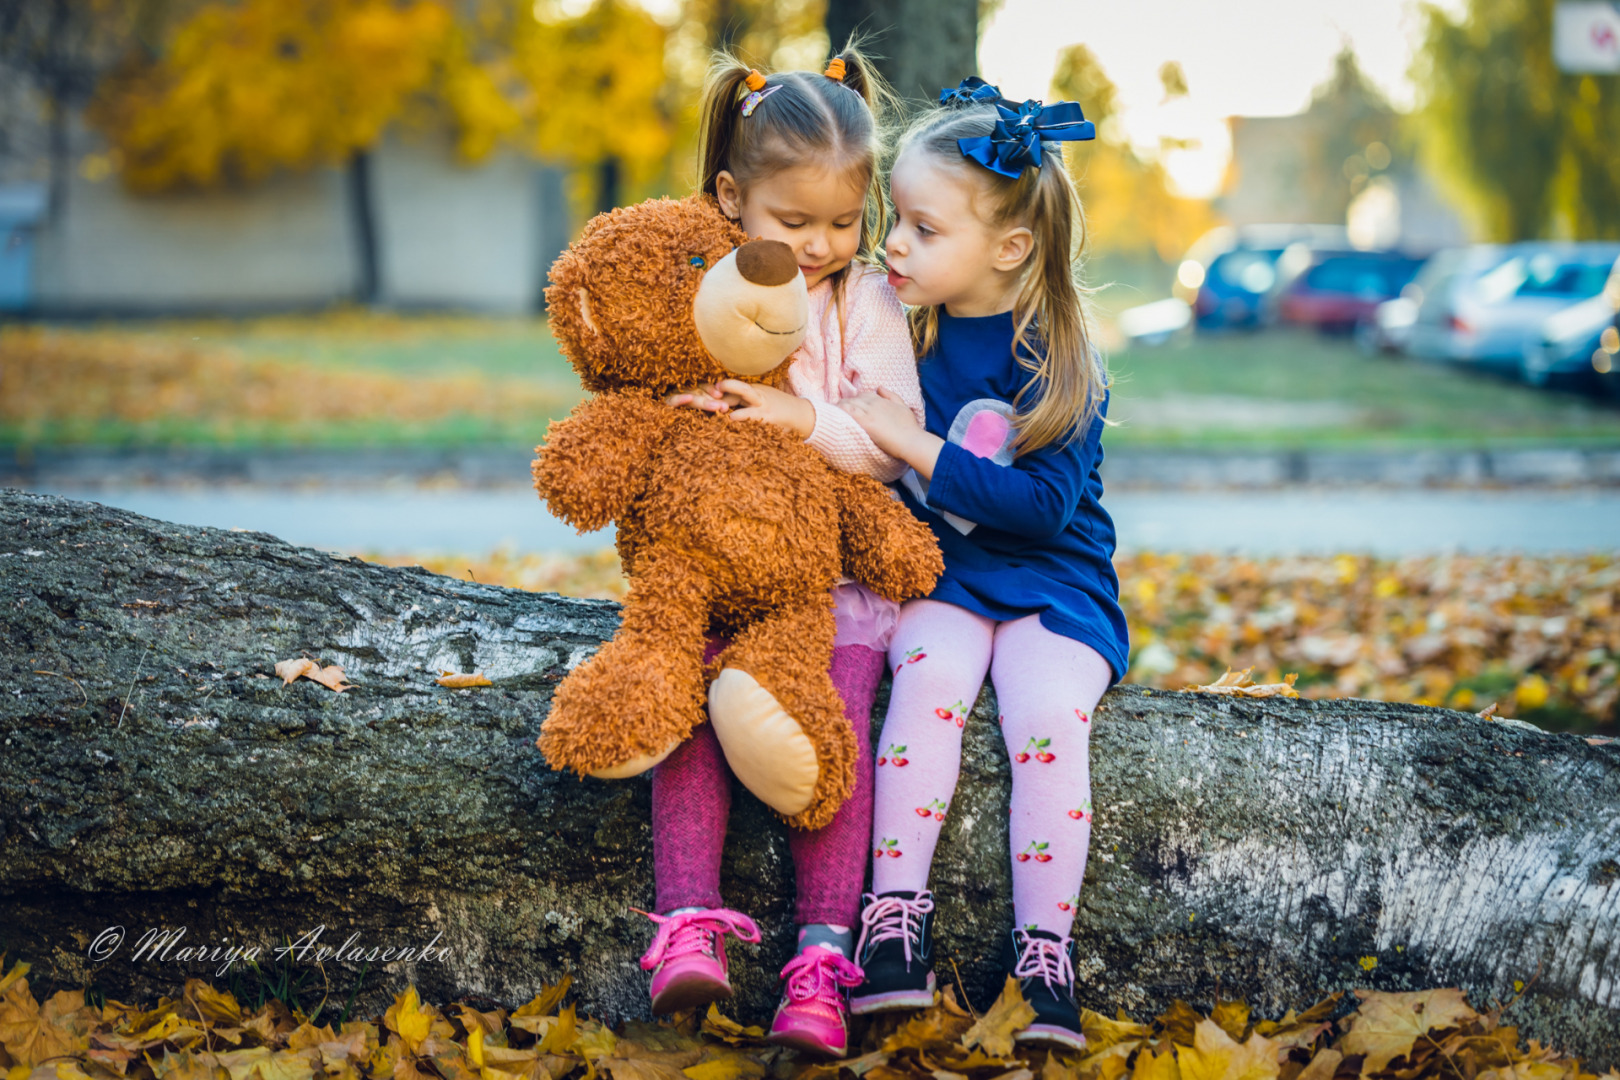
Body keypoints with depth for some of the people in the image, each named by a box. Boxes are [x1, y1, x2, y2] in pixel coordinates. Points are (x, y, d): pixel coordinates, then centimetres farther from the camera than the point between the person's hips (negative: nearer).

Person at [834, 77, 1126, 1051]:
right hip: (933, 576, 2)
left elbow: (1040, 504, -18)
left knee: (1049, 716, -26)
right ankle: (897, 922, -28)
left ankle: (1043, 956, -20)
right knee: (930, 679, -29)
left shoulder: (1059, 365, -9)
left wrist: (909, 441, -22)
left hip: (1050, 581, -2)